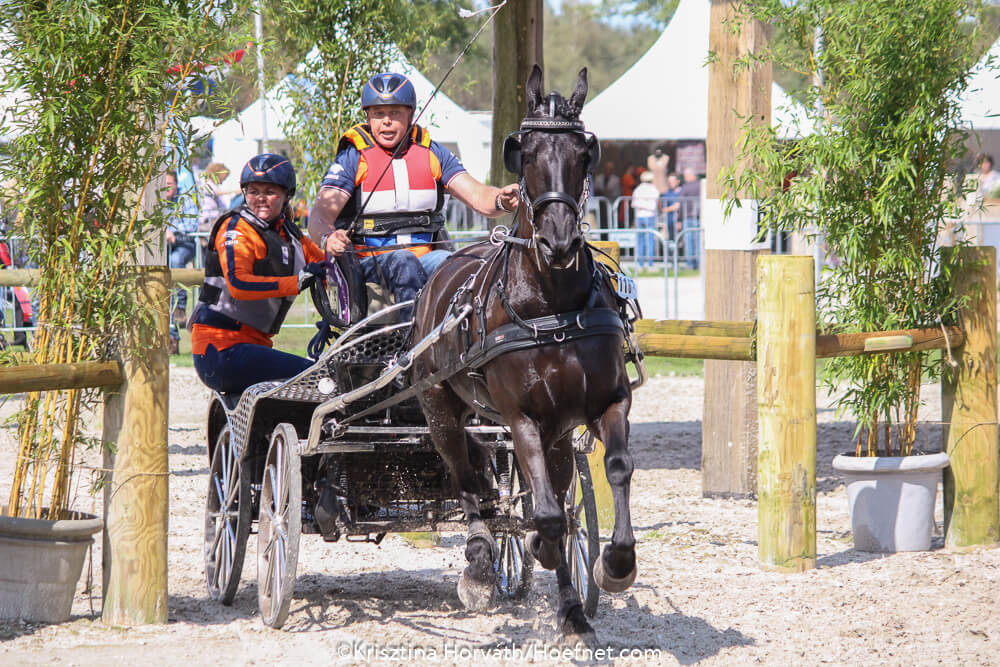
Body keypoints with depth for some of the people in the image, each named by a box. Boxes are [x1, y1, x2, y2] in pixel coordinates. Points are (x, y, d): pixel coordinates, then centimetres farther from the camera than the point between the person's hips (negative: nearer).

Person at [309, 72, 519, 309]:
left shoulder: (432, 154, 12)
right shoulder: (353, 157, 2)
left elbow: (477, 196, 4)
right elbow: (320, 214, -8)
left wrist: (501, 200, -22)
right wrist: (328, 238, -34)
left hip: (426, 256, 3)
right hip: (369, 260, -3)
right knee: (403, 262, -35)